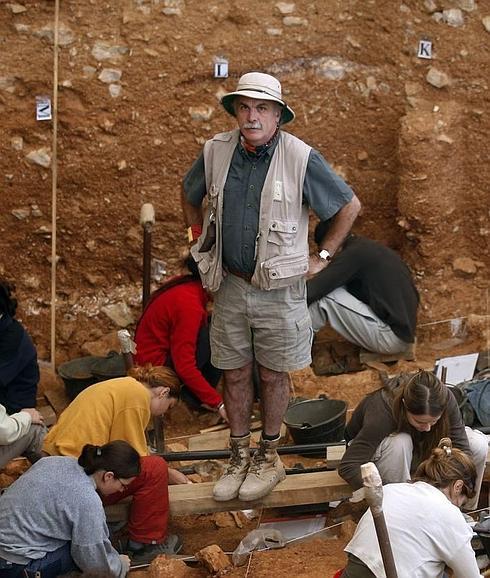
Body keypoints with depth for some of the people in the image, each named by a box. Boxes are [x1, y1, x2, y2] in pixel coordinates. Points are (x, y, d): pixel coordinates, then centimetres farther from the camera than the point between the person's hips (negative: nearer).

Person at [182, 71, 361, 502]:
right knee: (234, 374, 11)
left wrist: (322, 257, 0)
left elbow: (350, 206, -3)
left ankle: (269, 457, 26)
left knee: (273, 376, 9)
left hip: (279, 290, -3)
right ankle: (240, 456, 27)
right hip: (230, 285, 3)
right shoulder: (216, 151, -2)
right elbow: (189, 195, 20)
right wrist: (199, 238, 15)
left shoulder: (300, 158, -13)